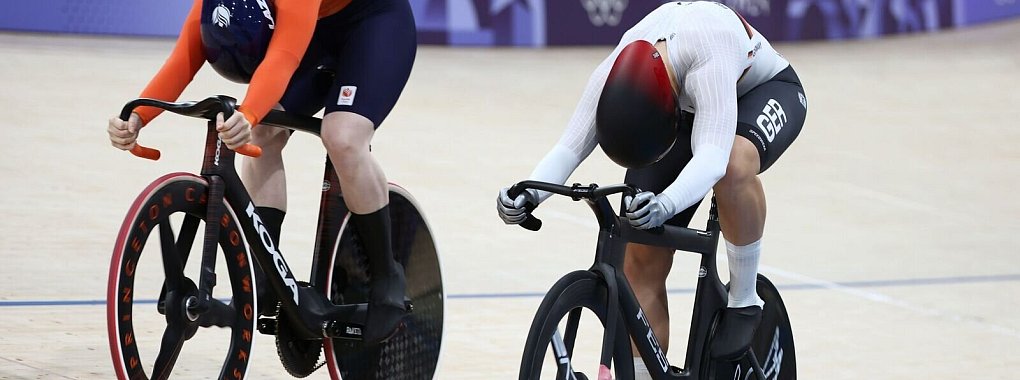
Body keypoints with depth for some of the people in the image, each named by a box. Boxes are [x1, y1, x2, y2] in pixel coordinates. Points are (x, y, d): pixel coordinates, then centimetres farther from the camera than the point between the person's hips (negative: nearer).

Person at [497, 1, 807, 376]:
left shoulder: (709, 63, -45)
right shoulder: (613, 75, -30)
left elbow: (711, 157, -53)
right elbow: (570, 145, -32)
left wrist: (664, 205, -70)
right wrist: (528, 194, -51)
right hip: (687, 109, 5)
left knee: (735, 165, -41)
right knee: (641, 262, -9)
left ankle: (744, 299, -20)